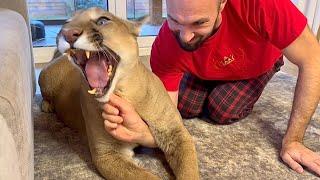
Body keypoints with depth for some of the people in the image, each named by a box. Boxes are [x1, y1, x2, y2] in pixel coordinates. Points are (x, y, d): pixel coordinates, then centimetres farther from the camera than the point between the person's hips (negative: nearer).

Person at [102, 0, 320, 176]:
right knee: (185, 106, -16)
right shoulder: (164, 49, -36)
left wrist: (292, 140, -34)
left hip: (259, 62, -1)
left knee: (223, 110, -21)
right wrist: (141, 132, -57)